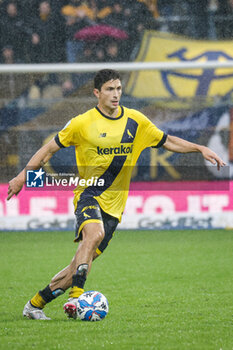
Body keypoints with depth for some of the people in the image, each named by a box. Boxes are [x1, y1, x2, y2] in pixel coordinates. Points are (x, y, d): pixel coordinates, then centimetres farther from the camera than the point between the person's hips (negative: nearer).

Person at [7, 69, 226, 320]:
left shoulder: (135, 121, 7)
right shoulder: (82, 123, -4)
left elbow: (167, 142, 17)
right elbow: (50, 149, 4)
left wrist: (200, 149, 6)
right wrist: (23, 176, -2)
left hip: (114, 203, 4)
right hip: (88, 194, -4)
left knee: (83, 263, -1)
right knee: (95, 233, -36)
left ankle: (35, 305, 13)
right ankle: (75, 297, -38)